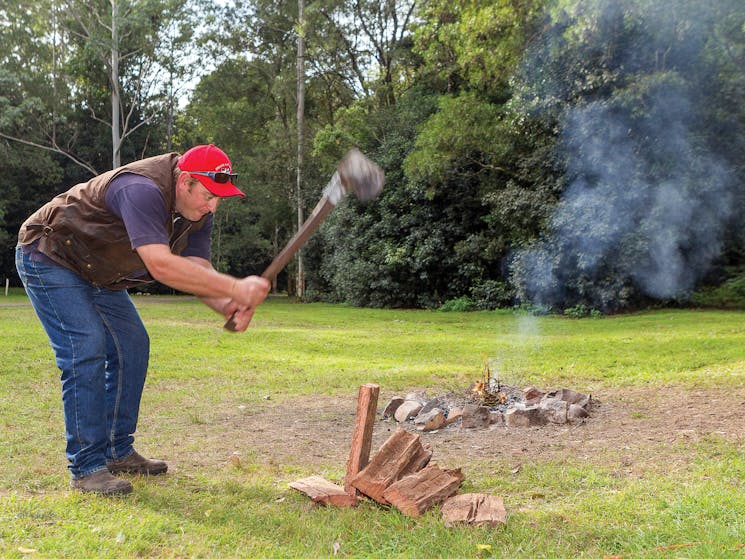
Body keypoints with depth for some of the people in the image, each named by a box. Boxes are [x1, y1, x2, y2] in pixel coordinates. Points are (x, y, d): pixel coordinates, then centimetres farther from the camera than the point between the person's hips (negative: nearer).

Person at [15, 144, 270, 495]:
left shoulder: (198, 210, -8)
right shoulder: (142, 190, -37)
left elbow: (198, 271, -14)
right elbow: (160, 265, -47)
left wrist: (227, 306, -34)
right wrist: (235, 288, -47)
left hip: (98, 274, 9)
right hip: (48, 258, -9)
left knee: (132, 346, 6)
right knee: (86, 351, -19)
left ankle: (118, 452, 16)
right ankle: (85, 468, -12)